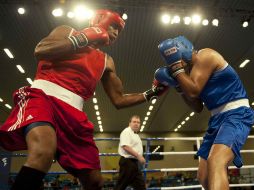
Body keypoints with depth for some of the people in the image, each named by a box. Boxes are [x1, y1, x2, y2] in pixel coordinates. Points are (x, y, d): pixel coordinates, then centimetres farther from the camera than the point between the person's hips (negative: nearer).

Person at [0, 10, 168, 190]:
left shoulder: (106, 61, 24)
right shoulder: (67, 32, 13)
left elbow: (119, 100, 24)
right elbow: (40, 51, -9)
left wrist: (151, 93, 16)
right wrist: (83, 38, -4)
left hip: (73, 114, 6)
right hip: (43, 96, -5)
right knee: (43, 152, -38)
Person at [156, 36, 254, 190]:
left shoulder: (204, 56, -9)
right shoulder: (194, 69, 16)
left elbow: (193, 91, -19)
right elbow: (198, 108, 16)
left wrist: (176, 65, -11)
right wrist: (179, 85, 7)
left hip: (236, 114, -10)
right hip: (218, 118, 10)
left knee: (216, 163, -35)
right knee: (204, 177, 11)